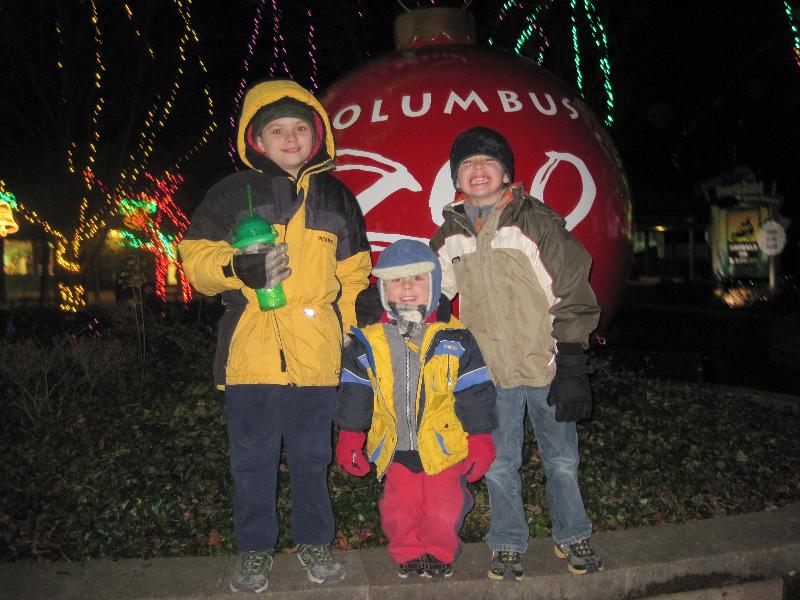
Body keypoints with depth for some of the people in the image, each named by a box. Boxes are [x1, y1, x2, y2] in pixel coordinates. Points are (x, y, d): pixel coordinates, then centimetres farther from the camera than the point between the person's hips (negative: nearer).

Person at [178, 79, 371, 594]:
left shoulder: (336, 197, 12)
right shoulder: (234, 193, 4)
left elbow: (353, 274, 16)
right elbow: (195, 256, 2)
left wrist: (348, 331, 7)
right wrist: (237, 268, -18)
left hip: (317, 353, 2)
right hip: (251, 351, -1)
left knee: (311, 455, 13)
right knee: (253, 458, 8)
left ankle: (315, 541, 30)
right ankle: (255, 549, 25)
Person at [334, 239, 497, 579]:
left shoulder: (455, 340, -7)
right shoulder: (368, 343, -4)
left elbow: (475, 394, -2)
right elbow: (354, 393, 5)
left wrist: (480, 442, -2)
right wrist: (350, 439, 5)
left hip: (443, 447, -1)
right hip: (395, 450, 2)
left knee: (443, 512, 5)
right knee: (399, 513, 8)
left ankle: (439, 554, 34)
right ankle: (408, 554, 36)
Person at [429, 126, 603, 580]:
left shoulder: (538, 222, -7)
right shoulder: (450, 236, 4)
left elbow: (574, 296, -7)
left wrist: (572, 366, -11)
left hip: (546, 367, -2)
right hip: (489, 372, 3)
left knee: (562, 460, 12)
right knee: (499, 466, 12)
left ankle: (573, 536, 34)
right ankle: (508, 544, 32)